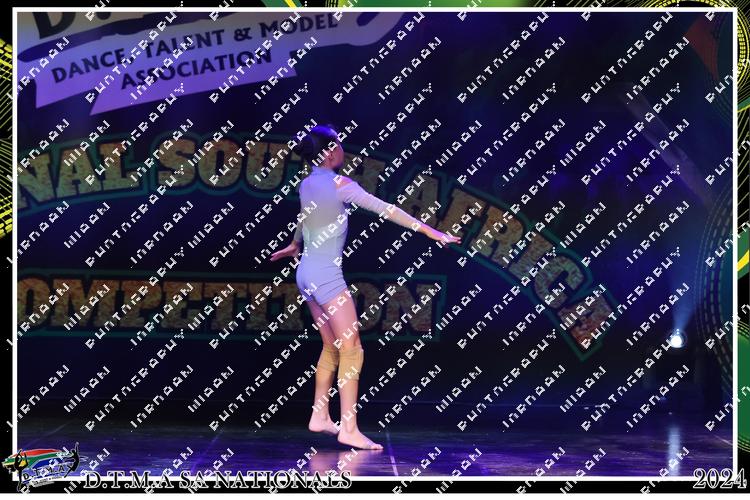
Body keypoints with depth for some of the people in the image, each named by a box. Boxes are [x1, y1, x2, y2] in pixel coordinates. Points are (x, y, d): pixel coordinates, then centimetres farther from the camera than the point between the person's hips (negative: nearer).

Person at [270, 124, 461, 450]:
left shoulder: (305, 185, 10)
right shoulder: (339, 184, -13)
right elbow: (384, 209, -18)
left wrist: (295, 245, 52)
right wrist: (431, 231, -18)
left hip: (306, 272, 9)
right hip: (327, 275, -9)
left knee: (332, 347, 17)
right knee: (351, 349, -8)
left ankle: (319, 416, 21)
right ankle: (349, 429, -13)